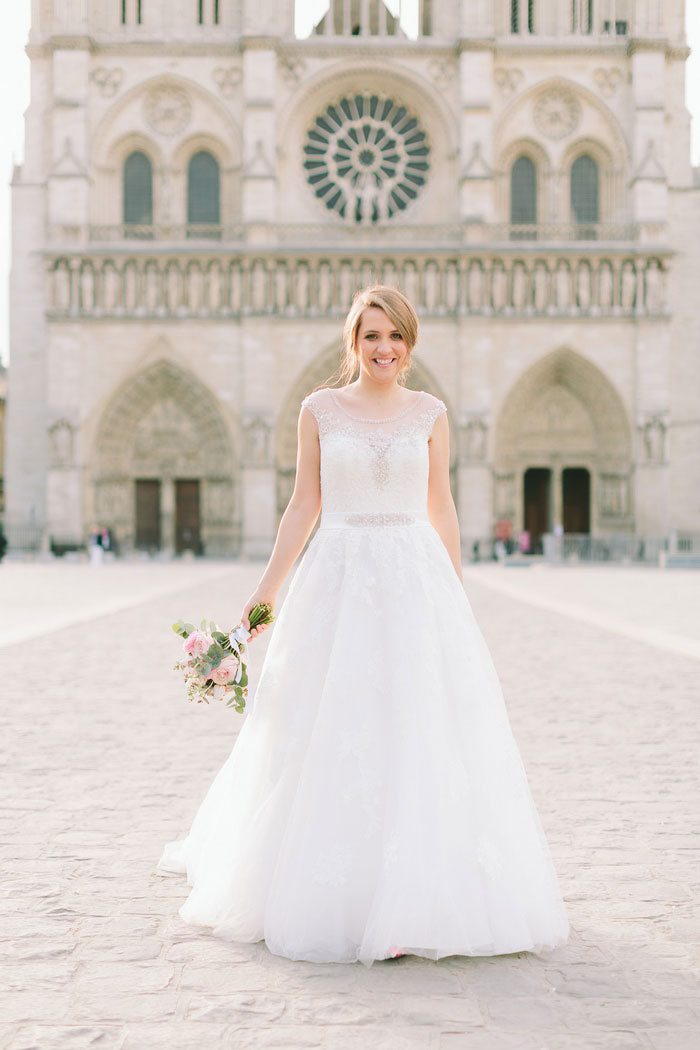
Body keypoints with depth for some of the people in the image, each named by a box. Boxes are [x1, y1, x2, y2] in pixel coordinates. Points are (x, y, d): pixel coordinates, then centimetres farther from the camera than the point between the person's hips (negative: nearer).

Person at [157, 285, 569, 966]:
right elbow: (304, 505, 7)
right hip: (338, 578, -1)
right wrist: (266, 590, 3)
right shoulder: (320, 410, 5)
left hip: (417, 578, 1)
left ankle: (416, 898, 7)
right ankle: (332, 893, 15)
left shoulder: (429, 413, 8)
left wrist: (456, 598, 7)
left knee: (422, 726, -2)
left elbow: (441, 509, 10)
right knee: (332, 734, 1)